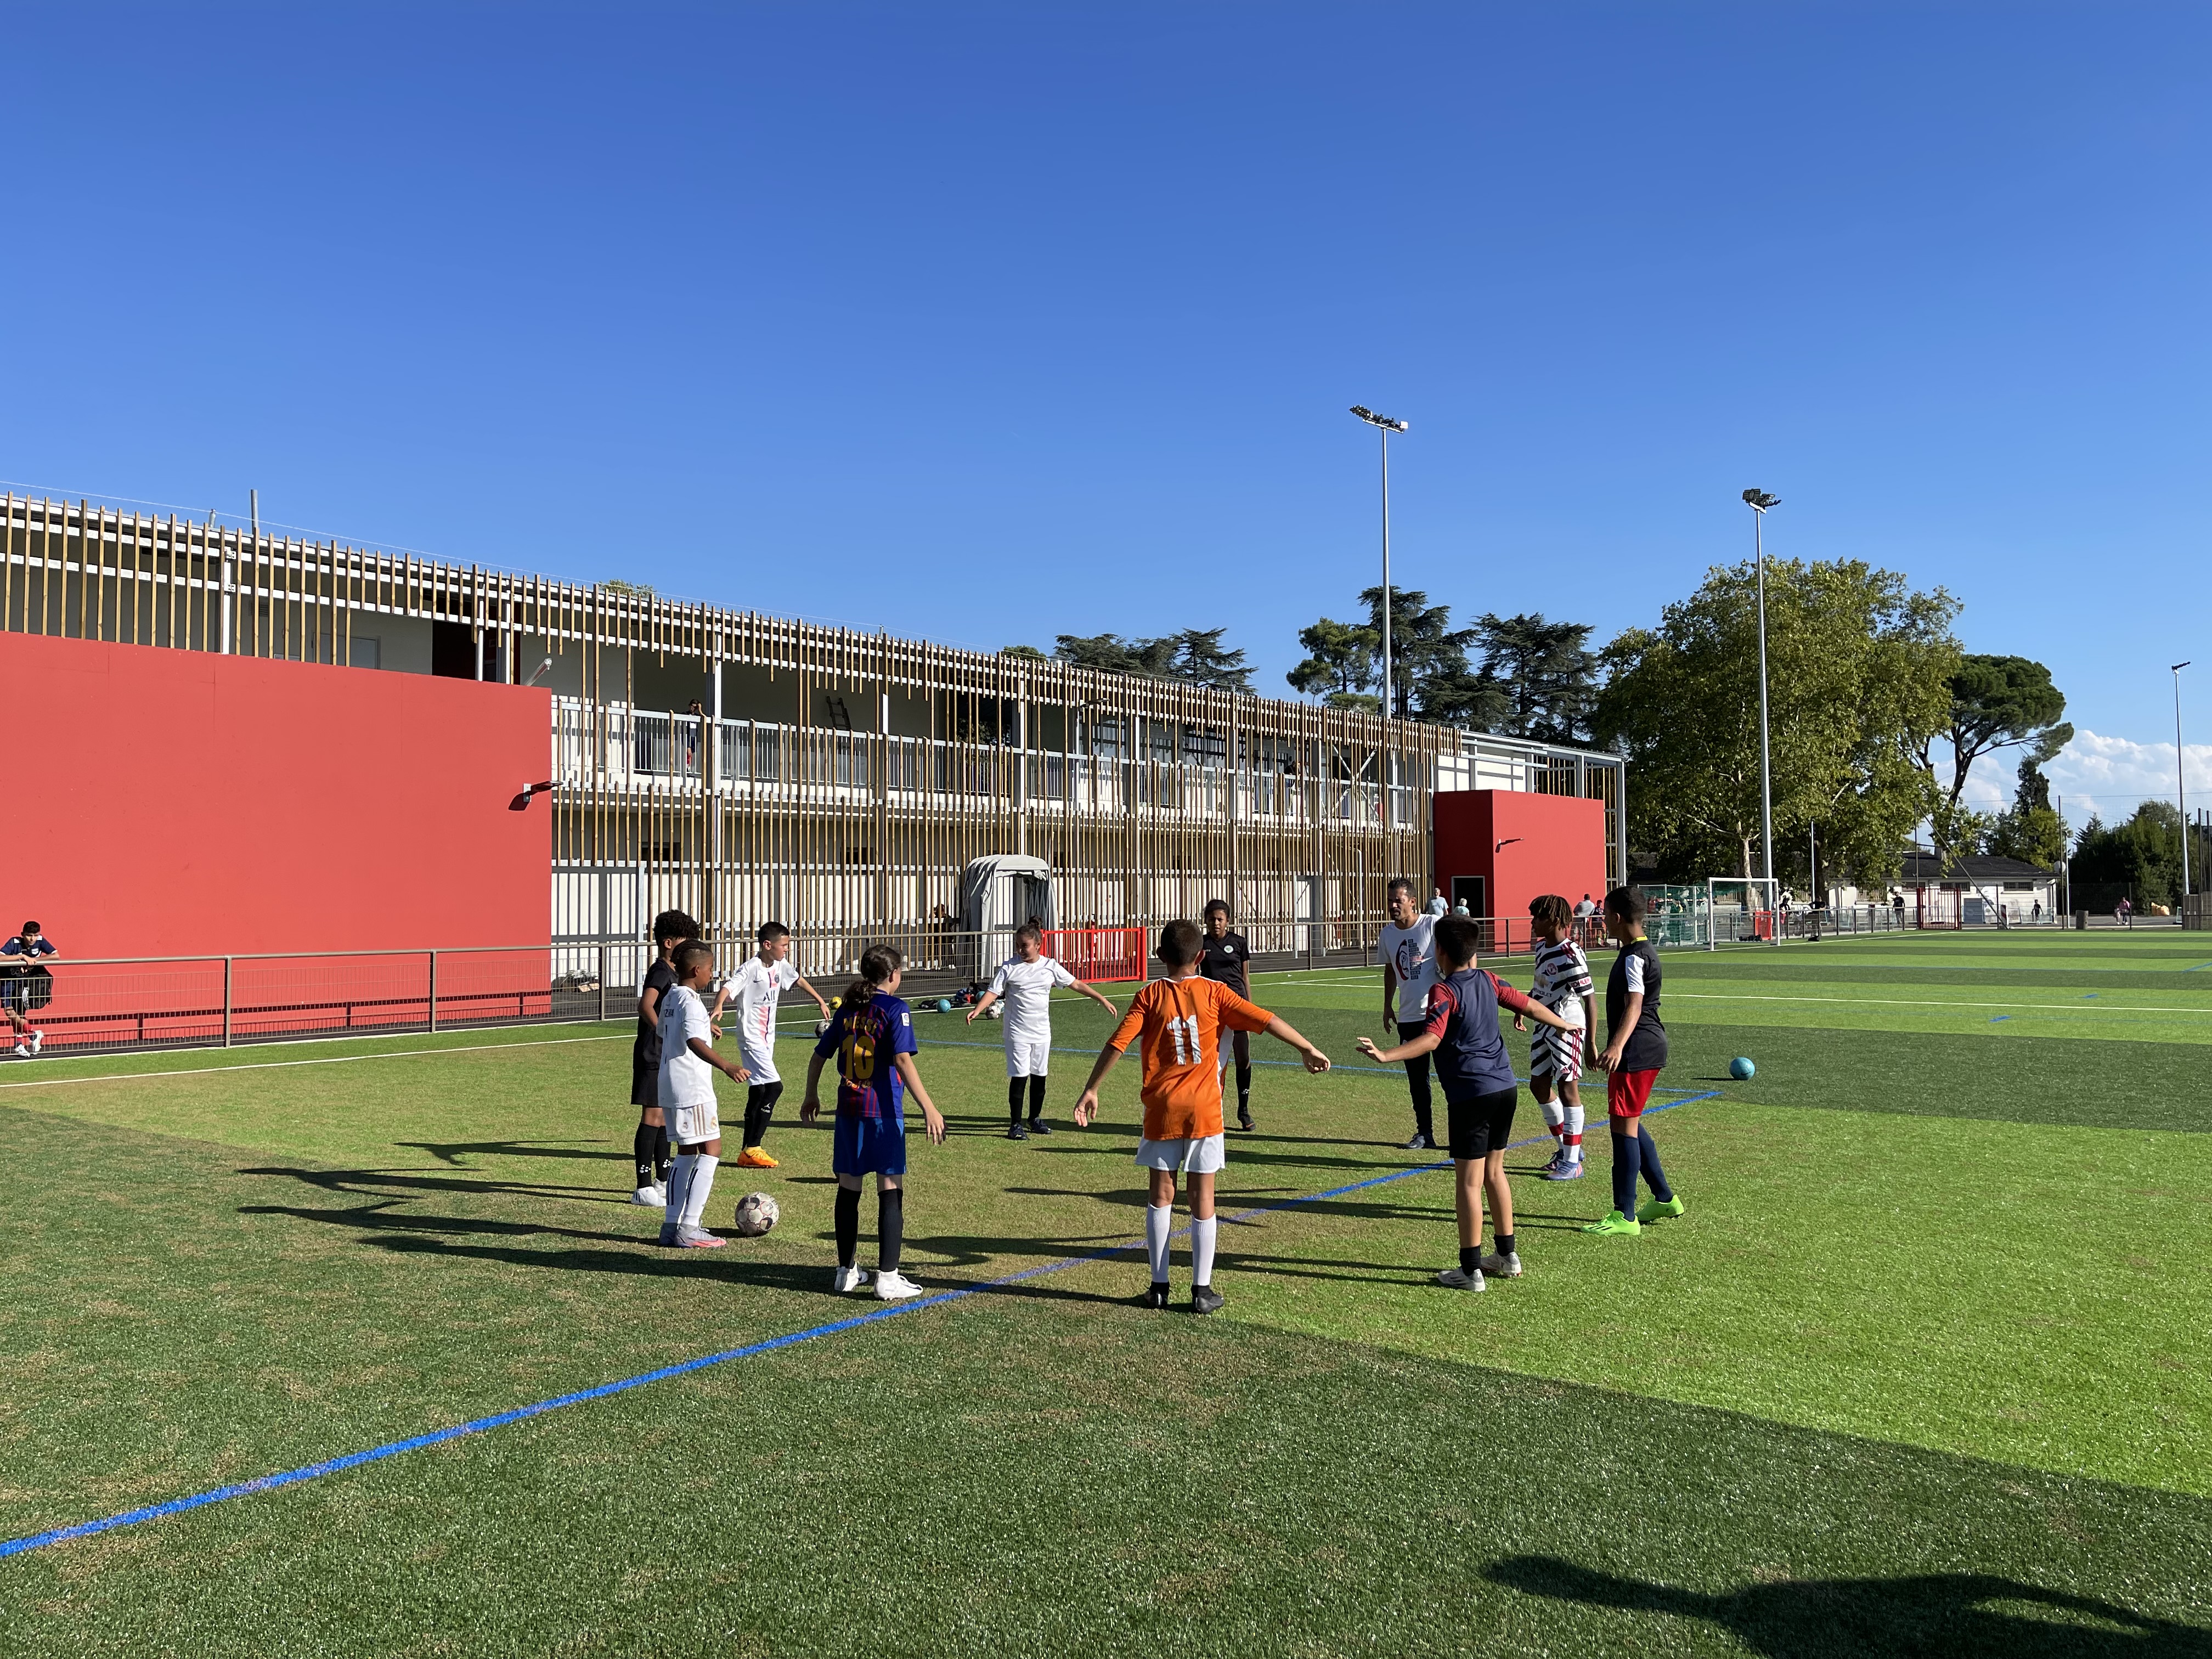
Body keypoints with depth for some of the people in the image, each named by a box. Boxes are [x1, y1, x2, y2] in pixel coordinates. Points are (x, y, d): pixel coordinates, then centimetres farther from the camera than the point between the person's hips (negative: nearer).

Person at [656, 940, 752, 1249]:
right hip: (693, 1089, -10)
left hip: (671, 1089, 10)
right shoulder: (691, 1002, -15)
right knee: (711, 1152, -6)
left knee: (686, 1153, 15)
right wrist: (726, 1067, -41)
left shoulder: (670, 997, 14)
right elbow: (695, 1043, -31)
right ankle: (689, 1229, -8)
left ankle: (671, 1224, 16)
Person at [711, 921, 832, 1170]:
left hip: (767, 1037, 9)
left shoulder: (781, 966, 6)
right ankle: (752, 1149, -9)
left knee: (758, 1091, 11)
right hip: (751, 1037, -8)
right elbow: (728, 987, -32)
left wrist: (821, 1002, 34)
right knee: (774, 1086, -16)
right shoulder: (752, 968, -17)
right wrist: (718, 1007, -52)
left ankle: (748, 1150, 19)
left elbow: (799, 981, 25)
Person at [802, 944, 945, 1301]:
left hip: (848, 1111, 6)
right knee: (891, 1193, 0)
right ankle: (888, 1278, -1)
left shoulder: (848, 1008, 10)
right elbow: (903, 1060, -19)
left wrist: (811, 1096, 31)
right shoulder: (895, 1007, -7)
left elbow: (819, 1055, 15)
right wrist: (928, 1108, -21)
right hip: (883, 1112, -6)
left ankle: (847, 1272, 22)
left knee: (848, 1191, 13)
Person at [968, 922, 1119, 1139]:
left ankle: (1035, 1119, 28)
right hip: (1018, 1032, -3)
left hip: (1042, 1032, 3)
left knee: (1039, 1077, 11)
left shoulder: (1050, 966, 1)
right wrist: (977, 1010, -28)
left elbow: (1076, 984, 8)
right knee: (1019, 1077, -6)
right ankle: (1016, 1125, 2)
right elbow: (993, 992, -10)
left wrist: (1103, 1000, 9)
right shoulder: (1009, 967, -6)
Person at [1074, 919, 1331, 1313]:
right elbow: (1267, 1020, -5)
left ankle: (1159, 1287, 13)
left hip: (1162, 1108, 0)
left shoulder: (1150, 996, -1)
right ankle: (1202, 1291, 8)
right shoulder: (1214, 992, -1)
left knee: (1161, 1196, 10)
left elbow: (1116, 1044, -7)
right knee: (1202, 1199, 5)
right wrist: (1307, 1049, 2)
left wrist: (1091, 1090, -1)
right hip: (1205, 1109, 0)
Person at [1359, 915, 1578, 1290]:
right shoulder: (1488, 981, 9)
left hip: (1471, 1096, -8)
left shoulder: (1444, 991, -12)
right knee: (1494, 1173, 20)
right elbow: (1530, 1007, 18)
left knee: (1468, 1182, -1)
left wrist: (1385, 1055, -33)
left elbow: (1431, 1040, -25)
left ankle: (1471, 1270, 3)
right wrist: (1563, 1024, 36)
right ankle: (1507, 1256, 28)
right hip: (1505, 1089, 8)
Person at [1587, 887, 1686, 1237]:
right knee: (1630, 1125, 18)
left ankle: (1625, 1217, -4)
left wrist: (1617, 1046, -45)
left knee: (1623, 1126, -7)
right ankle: (1665, 1199, 28)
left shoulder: (1634, 957, -17)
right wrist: (1617, 1047, 43)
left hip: (1636, 1051, -11)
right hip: (1648, 1049, 11)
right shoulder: (1644, 951, 16)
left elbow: (1634, 1006, -31)